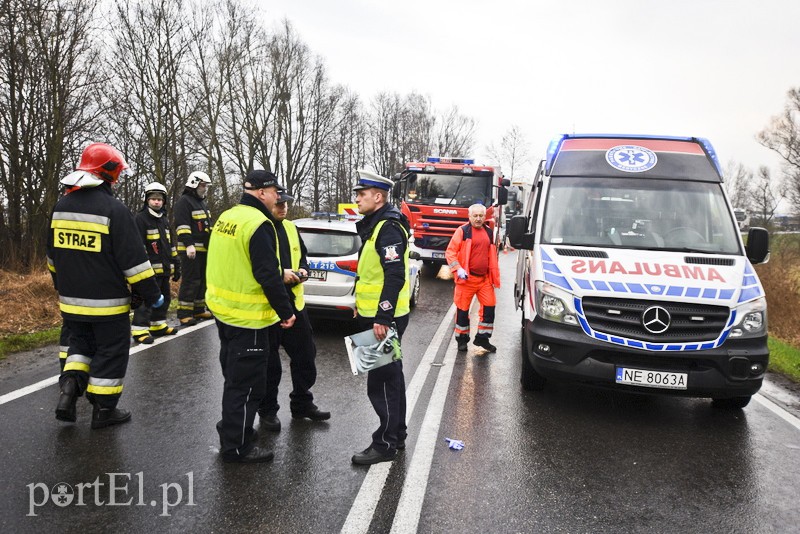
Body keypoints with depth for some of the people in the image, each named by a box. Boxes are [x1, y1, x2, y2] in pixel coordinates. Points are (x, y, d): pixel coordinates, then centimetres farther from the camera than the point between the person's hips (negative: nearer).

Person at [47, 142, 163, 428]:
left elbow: (53, 255, 16)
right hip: (107, 303, -6)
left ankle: (69, 390, 9)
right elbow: (133, 259, -18)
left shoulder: (61, 206, 5)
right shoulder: (113, 209, -18)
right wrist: (152, 294, -10)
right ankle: (103, 409, 17)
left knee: (80, 343, 25)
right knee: (110, 352, 8)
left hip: (71, 300, 6)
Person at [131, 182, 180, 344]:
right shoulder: (140, 218, -7)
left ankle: (158, 325, 28)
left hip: (164, 269, 8)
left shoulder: (164, 220, 17)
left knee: (164, 298, 16)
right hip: (150, 269, -8)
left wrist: (176, 265, 19)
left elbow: (171, 245, 22)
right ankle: (139, 330, -3)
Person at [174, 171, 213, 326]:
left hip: (204, 249, 9)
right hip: (190, 250, -9)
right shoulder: (184, 201, -8)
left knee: (202, 280, 12)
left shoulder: (202, 203, 21)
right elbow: (182, 225, -18)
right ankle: (184, 313, -5)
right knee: (190, 281, -10)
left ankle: (198, 310, 21)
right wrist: (189, 245, -25)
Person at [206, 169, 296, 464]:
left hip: (223, 308, 10)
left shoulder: (226, 217, 9)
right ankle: (237, 446, 13)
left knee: (234, 377, 23)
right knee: (247, 383, 2)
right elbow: (268, 275, -23)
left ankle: (231, 428, 38)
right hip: (247, 317, -10)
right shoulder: (258, 224, -21)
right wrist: (285, 312, -14)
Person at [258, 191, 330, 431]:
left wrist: (302, 269, 2)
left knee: (305, 354, 13)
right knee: (269, 362, 6)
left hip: (294, 301, 7)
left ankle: (302, 404, 30)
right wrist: (279, 274, -23)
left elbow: (302, 255, 23)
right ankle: (267, 411, 23)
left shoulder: (290, 228, 12)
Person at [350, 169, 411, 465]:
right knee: (390, 376, 17)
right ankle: (397, 435, 29)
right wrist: (361, 304, 23)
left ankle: (385, 444, 7)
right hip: (375, 315, 11)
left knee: (381, 380, -4)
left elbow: (395, 276, -24)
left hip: (383, 319, -11)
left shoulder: (388, 228, -17)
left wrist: (382, 318, -25)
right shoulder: (375, 225, 16)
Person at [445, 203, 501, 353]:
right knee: (463, 309, 4)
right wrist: (458, 269, -19)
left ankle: (482, 338, 20)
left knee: (489, 307, 4)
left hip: (485, 278, 5)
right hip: (466, 278, -5)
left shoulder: (489, 232, 12)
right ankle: (462, 339, 20)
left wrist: (495, 277, 16)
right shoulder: (462, 231, -5)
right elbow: (450, 252, -7)